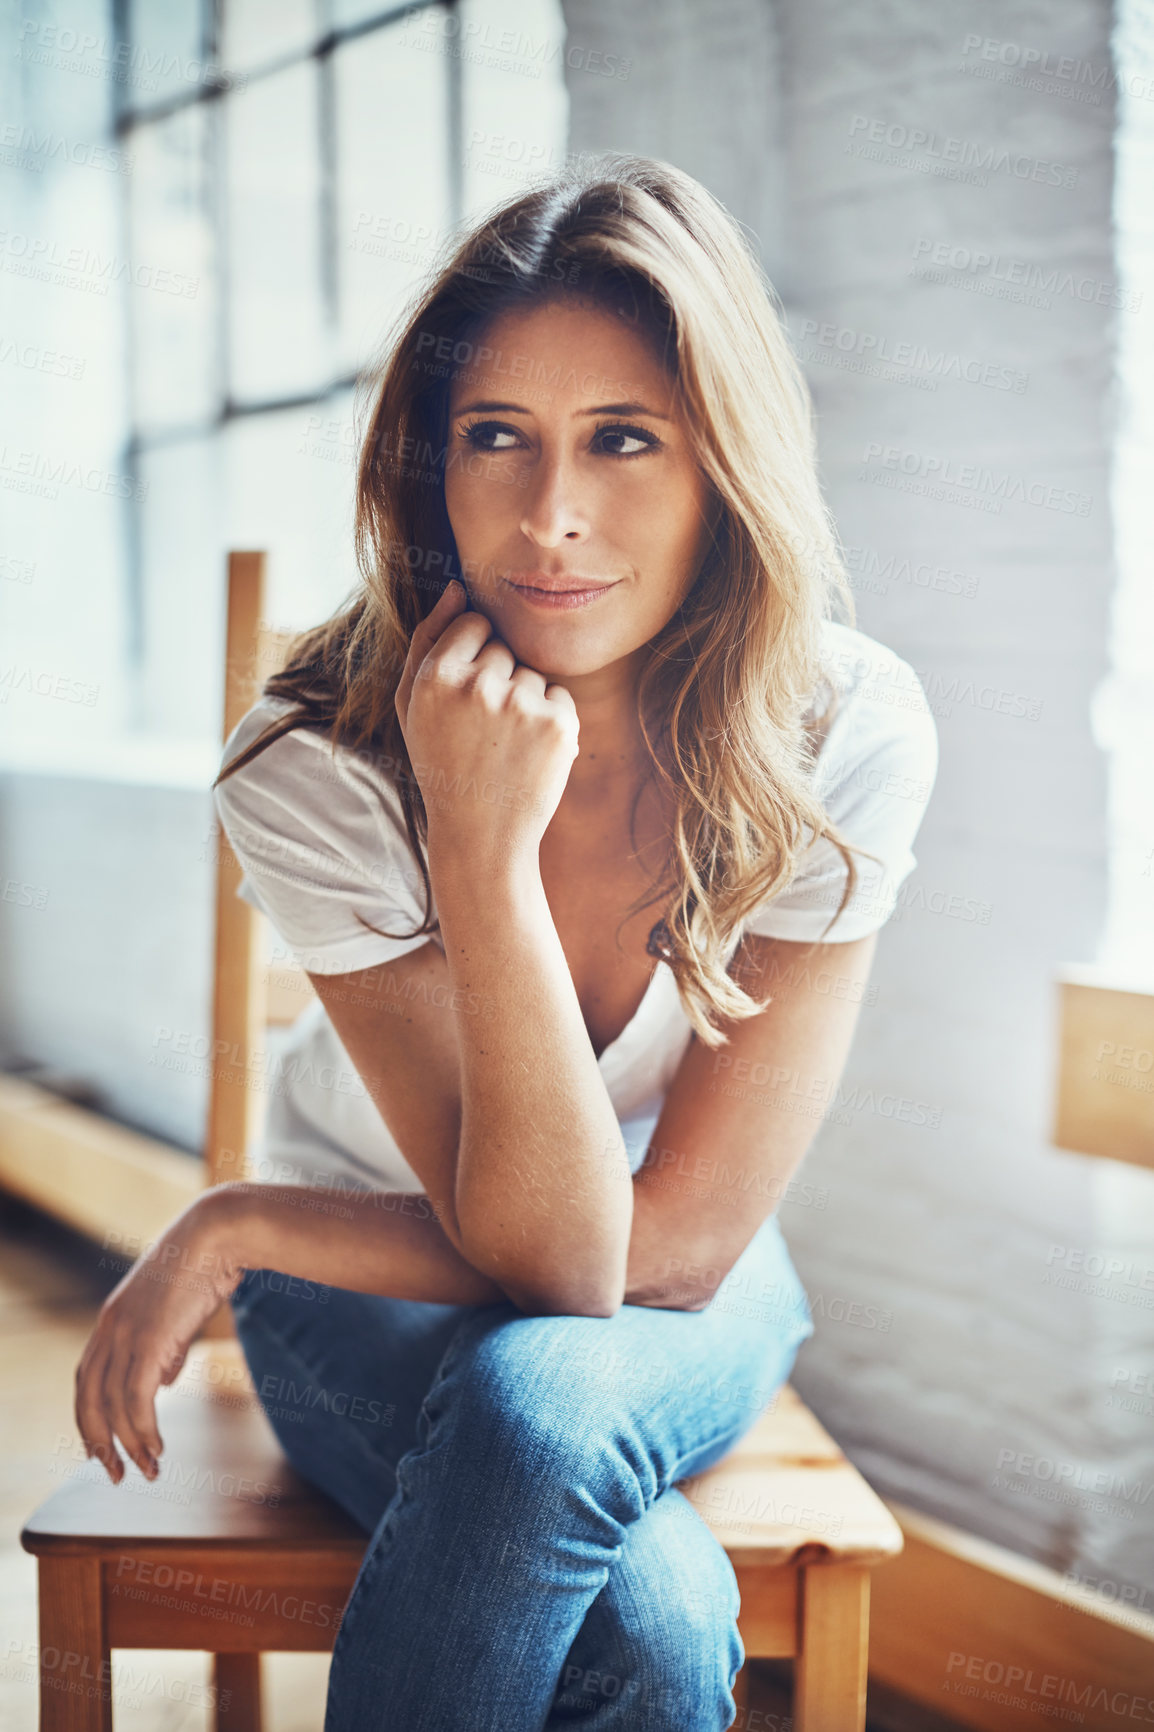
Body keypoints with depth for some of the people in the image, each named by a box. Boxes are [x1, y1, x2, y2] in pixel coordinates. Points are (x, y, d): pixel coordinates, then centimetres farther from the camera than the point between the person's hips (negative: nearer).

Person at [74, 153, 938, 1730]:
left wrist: (235, 1228, -18)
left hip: (692, 1304, 2)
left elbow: (677, 1240, -21)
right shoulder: (314, 764, -24)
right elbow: (545, 1249, -26)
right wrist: (480, 844, -38)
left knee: (537, 1401, -34)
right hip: (382, 1291, -1)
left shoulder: (844, 732, -23)